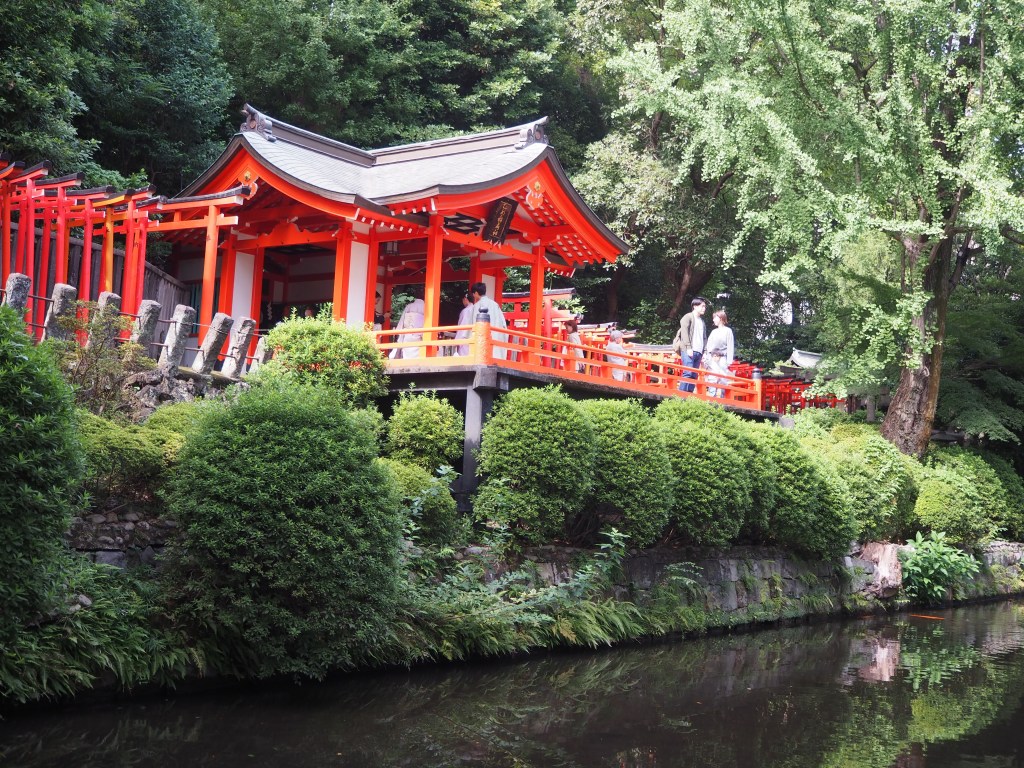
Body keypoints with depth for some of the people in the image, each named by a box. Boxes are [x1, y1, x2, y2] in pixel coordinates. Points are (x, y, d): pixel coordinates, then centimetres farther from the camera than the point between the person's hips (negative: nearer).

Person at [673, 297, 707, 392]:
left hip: (698, 352, 7)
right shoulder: (688, 317, 2)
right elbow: (684, 332, -9)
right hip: (688, 351, -7)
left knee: (694, 375, 2)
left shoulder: (702, 321, 24)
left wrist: (703, 352, 11)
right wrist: (688, 347, -17)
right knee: (688, 373, -16)